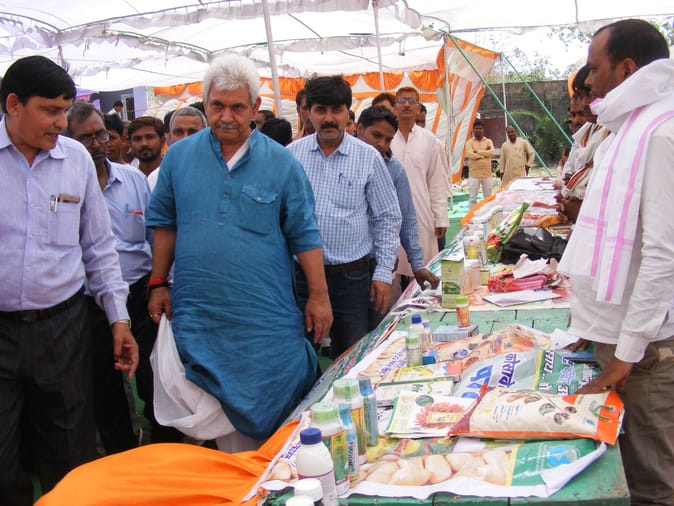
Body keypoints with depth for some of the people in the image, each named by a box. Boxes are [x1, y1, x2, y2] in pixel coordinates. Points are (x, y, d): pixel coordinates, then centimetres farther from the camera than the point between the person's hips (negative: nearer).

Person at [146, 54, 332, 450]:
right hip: (198, 316, 2)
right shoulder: (179, 157, 5)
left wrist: (319, 296, -2)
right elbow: (164, 223, 12)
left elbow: (304, 235, 1)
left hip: (267, 317, -1)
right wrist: (158, 284, 8)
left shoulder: (281, 162, -1)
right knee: (224, 410, 7)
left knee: (274, 406, 5)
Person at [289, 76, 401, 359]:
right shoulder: (291, 154, 3)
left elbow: (388, 218, 3)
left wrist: (383, 272, -2)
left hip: (351, 275, -1)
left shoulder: (368, 157, -1)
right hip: (300, 272, 1)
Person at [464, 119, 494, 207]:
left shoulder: (488, 141, 9)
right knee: (473, 198, -1)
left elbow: (491, 152, -10)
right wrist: (484, 153, -12)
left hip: (487, 174, 3)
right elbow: (470, 154, -16)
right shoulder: (470, 142, 1)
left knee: (488, 197, 10)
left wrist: (477, 152, -13)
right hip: (474, 174, -2)